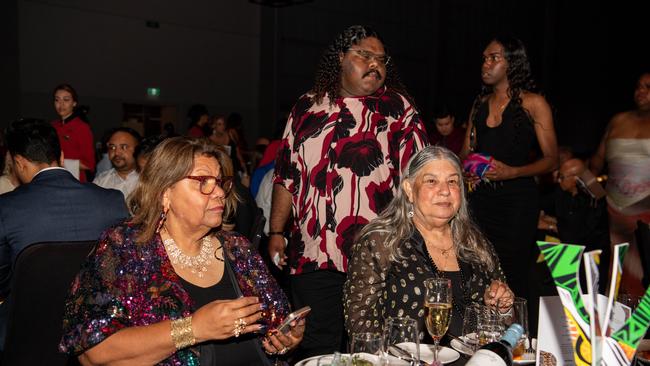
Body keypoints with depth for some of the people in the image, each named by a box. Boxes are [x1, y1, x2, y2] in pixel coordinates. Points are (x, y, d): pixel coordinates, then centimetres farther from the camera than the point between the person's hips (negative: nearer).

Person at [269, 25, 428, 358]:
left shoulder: (398, 108, 4)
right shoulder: (307, 107, 10)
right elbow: (286, 175, 13)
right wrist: (276, 233, 10)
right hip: (313, 255, 2)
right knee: (317, 349, 11)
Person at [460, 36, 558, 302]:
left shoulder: (533, 103, -1)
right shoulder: (480, 104, 14)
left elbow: (551, 159, -3)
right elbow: (466, 152, 21)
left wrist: (511, 172, -18)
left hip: (517, 198, -4)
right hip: (481, 197, 4)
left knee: (513, 275, -2)